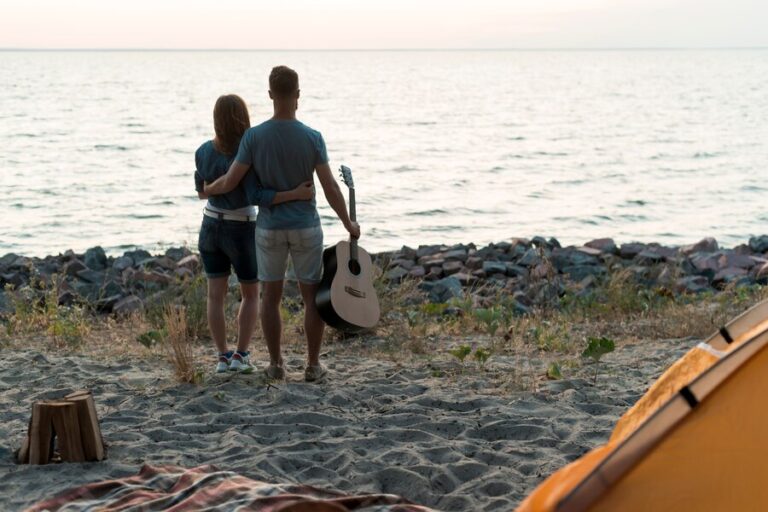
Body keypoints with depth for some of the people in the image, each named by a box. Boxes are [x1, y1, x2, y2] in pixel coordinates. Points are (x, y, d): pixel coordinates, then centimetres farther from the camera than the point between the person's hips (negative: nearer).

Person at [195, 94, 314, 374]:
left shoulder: (203, 152, -5)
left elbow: (201, 193, 8)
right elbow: (256, 197, -30)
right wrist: (297, 194, -32)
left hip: (211, 228, 4)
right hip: (241, 234, -4)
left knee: (216, 294, 8)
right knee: (251, 294, 12)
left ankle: (223, 357, 4)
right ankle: (241, 355, 5)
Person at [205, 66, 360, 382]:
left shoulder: (254, 136, -10)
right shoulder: (312, 138, -11)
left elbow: (230, 182, -7)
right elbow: (330, 188, -10)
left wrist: (208, 190, 15)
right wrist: (348, 224, 3)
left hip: (269, 228, 1)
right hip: (305, 227, -1)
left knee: (271, 295, 12)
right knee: (312, 295, 9)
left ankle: (275, 364, 15)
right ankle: (313, 365, 13)